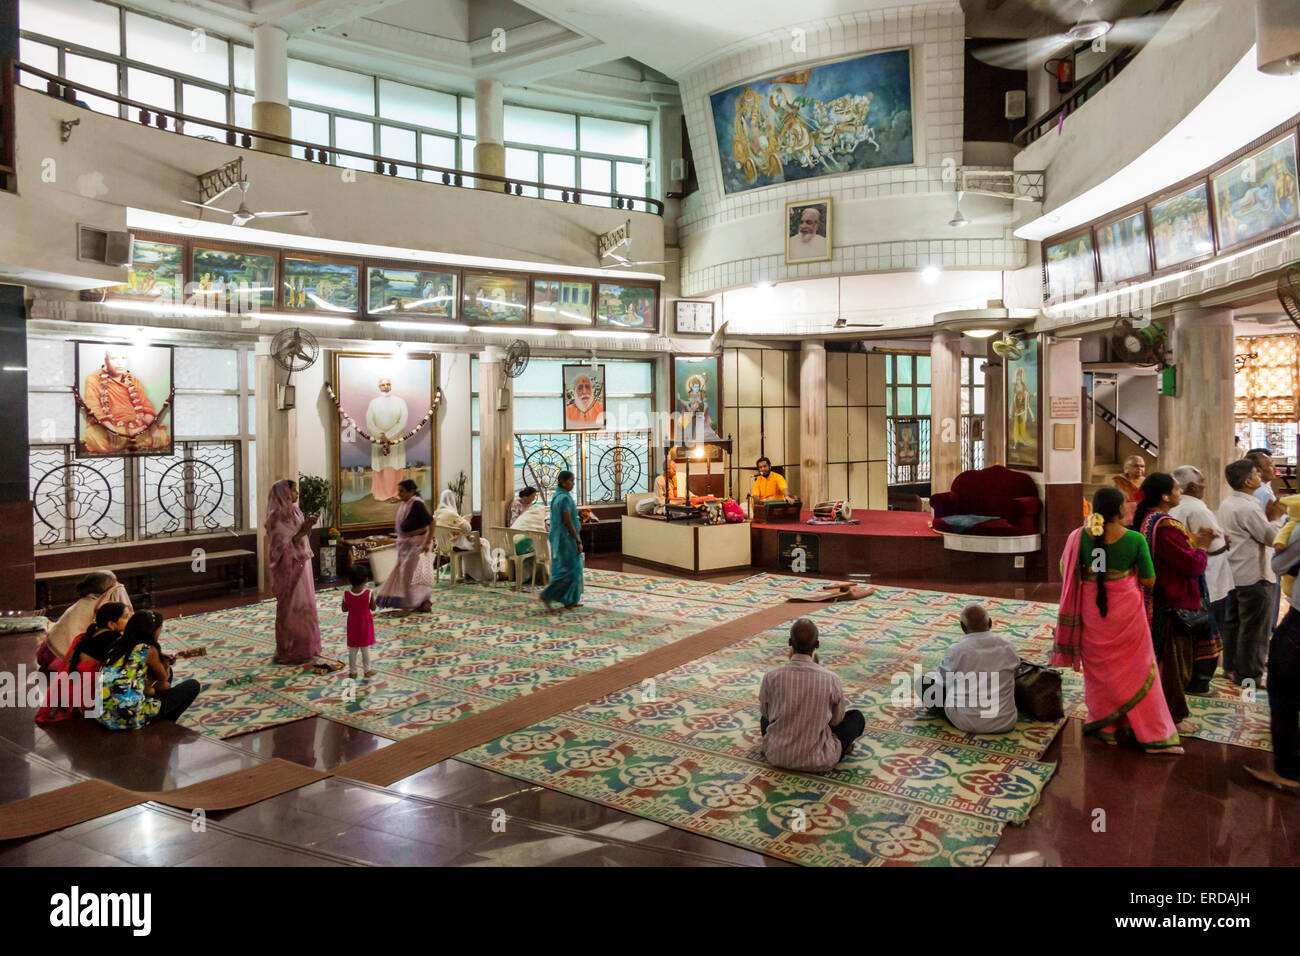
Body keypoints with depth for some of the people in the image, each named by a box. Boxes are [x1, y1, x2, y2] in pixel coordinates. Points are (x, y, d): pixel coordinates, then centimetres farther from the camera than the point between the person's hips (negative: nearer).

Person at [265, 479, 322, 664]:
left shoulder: (294, 512, 10)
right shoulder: (277, 517, -17)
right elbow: (284, 545, -20)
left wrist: (307, 525, 0)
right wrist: (303, 530, -24)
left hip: (300, 564, 9)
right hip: (288, 567, -9)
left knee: (301, 605, 15)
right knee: (291, 607, -3)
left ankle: (302, 646, 24)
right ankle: (289, 652, 5)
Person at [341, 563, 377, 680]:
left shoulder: (346, 594, -14)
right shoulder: (369, 593, -19)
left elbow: (344, 609, -2)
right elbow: (373, 608, -9)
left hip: (353, 624, 2)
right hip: (365, 624, -2)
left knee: (352, 649, 13)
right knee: (365, 648, 10)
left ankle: (352, 671, 22)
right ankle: (368, 670, 20)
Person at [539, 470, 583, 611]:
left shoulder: (556, 497, 11)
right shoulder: (564, 498, -20)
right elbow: (568, 522, -22)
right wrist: (579, 542, -17)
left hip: (558, 538, 10)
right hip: (567, 539, -10)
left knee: (564, 569, 14)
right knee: (570, 570, -3)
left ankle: (569, 601, 18)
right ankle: (546, 595, -5)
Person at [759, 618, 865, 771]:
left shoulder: (771, 677, -15)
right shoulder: (831, 679, -17)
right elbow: (837, 720, 2)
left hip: (777, 757, 2)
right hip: (818, 762, -2)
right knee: (857, 716, 21)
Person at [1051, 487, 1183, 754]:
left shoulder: (1080, 537, -10)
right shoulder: (1135, 539, -13)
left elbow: (1066, 572, -1)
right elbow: (1149, 581, -8)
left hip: (1092, 613, 1)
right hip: (1126, 612, -1)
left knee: (1100, 668, 17)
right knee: (1136, 669, 10)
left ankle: (1105, 725, 27)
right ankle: (1153, 734, 17)